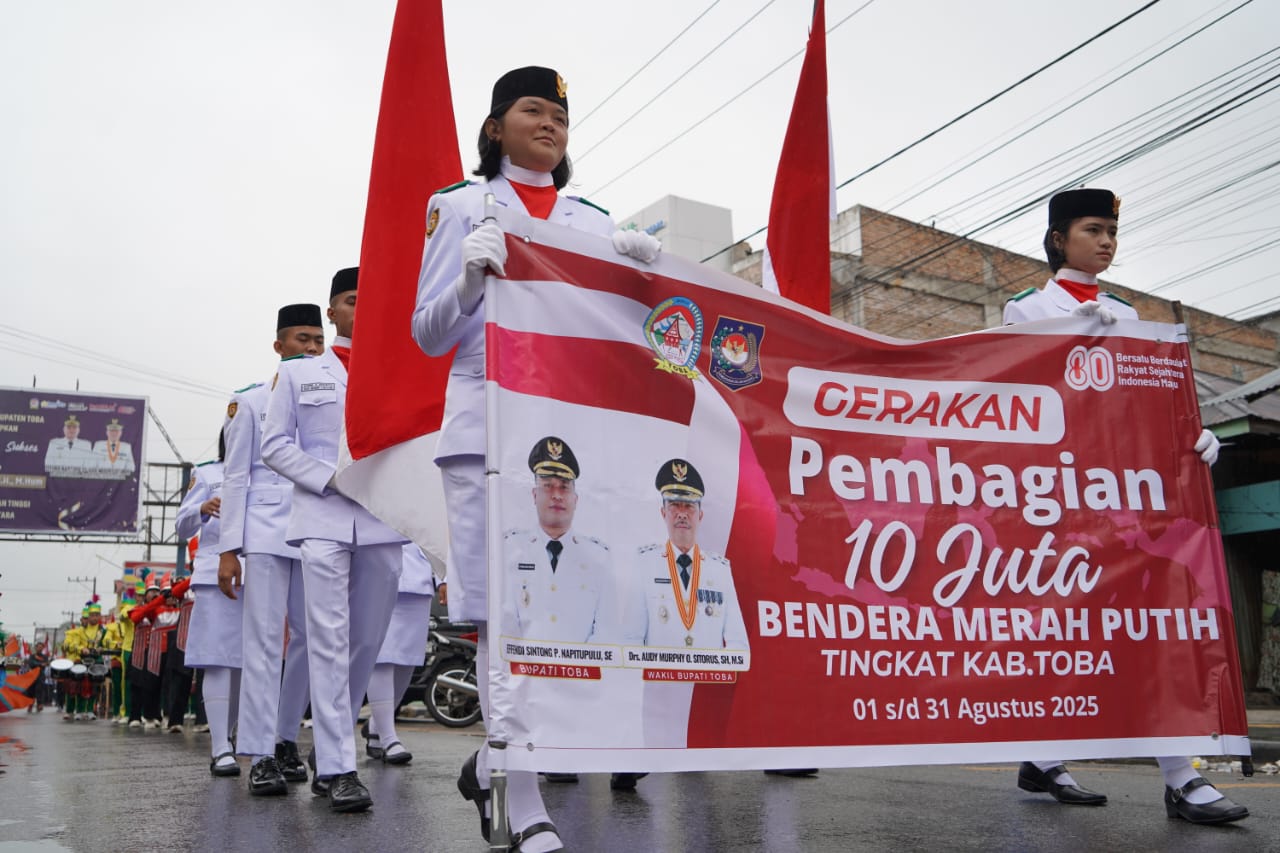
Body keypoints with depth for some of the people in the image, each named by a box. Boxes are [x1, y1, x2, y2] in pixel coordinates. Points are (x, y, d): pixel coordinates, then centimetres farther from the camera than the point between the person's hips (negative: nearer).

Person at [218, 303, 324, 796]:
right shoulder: (250, 401, 7)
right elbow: (235, 477, 4)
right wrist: (228, 548, -4)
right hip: (266, 531, -3)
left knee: (310, 639, 5)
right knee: (265, 640, -7)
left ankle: (286, 739, 21)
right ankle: (261, 757, -5)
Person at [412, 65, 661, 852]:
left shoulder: (595, 222, 21)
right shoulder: (462, 207, 13)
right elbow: (429, 335, 7)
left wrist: (645, 272, -4)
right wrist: (472, 277, -14)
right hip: (488, 416, -3)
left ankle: (497, 761, 19)